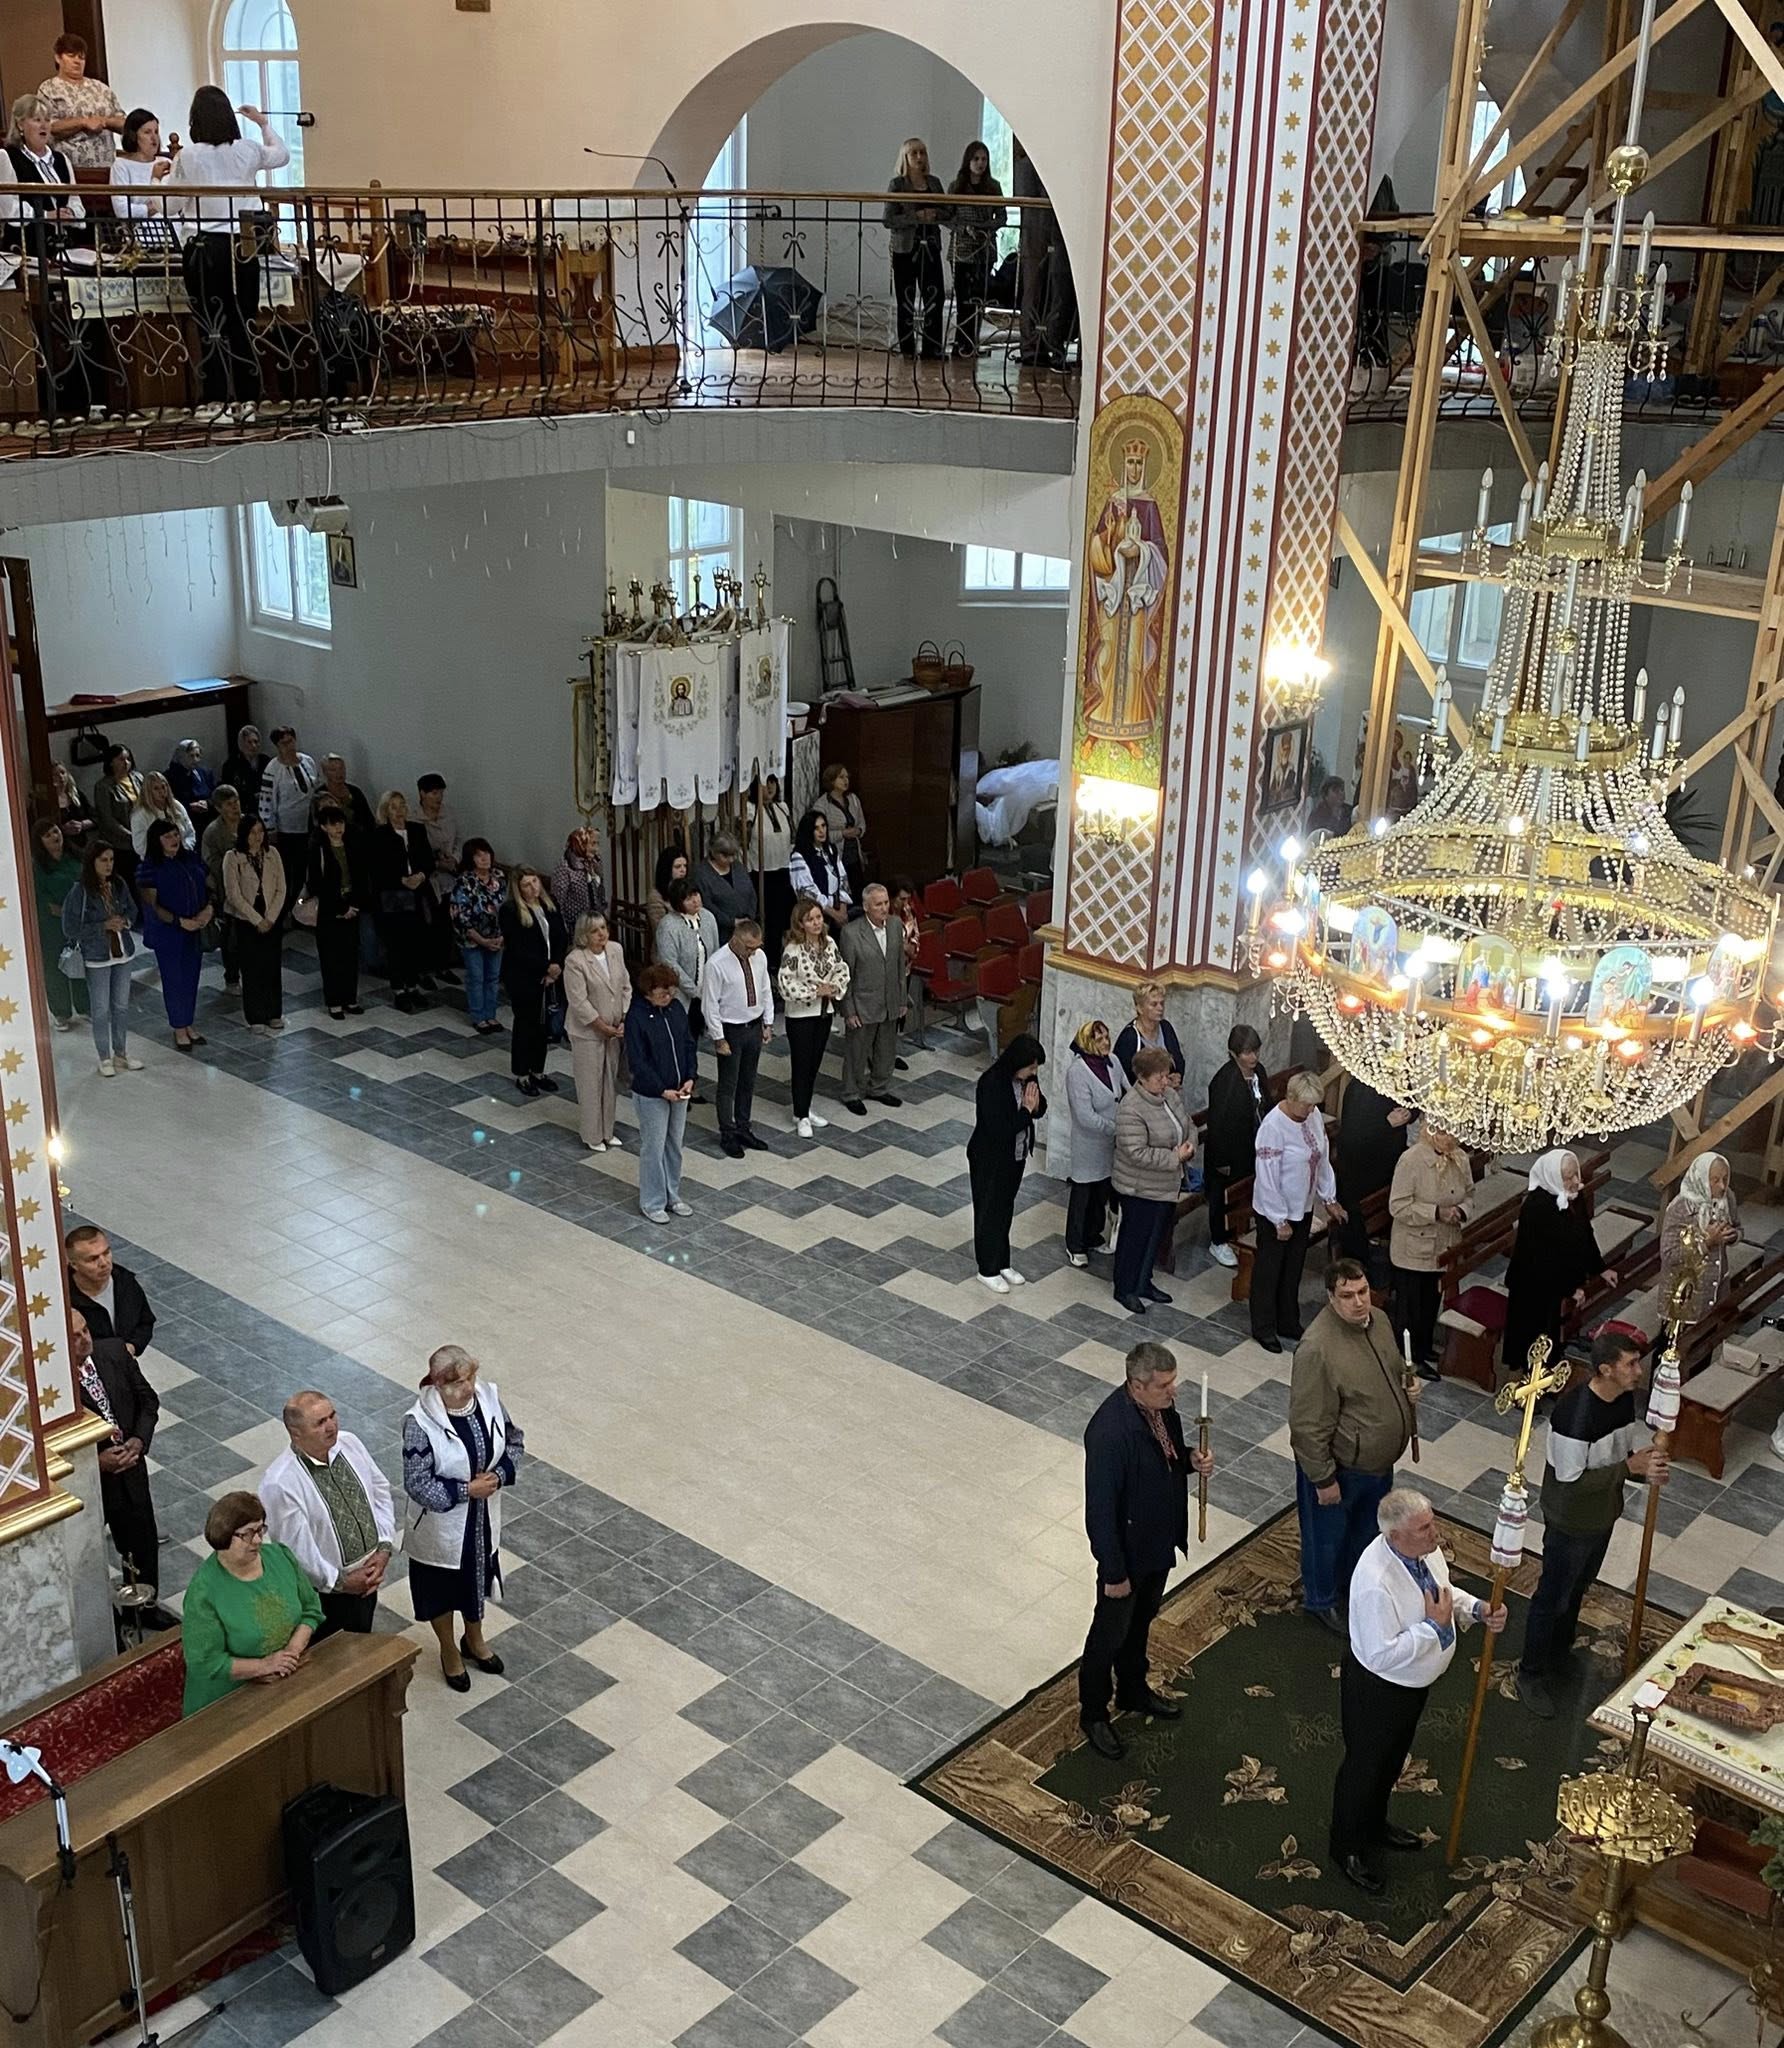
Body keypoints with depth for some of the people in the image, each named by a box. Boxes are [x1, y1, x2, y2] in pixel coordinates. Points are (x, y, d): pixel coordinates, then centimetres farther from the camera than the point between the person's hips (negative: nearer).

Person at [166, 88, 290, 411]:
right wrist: (264, 124, 35)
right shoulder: (248, 152, 3)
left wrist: (158, 181, 21)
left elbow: (172, 205, 3)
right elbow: (282, 155, 23)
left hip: (203, 245, -2)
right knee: (244, 323, 8)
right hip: (243, 246, 2)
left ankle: (216, 399, -2)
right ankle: (248, 396, 8)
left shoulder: (187, 156, -4)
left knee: (211, 326, 1)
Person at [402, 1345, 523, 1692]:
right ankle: (449, 1651, 47)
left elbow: (514, 1440, 0)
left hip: (484, 1519, 5)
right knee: (442, 1589, 21)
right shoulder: (420, 1423, -30)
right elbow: (417, 1484, -25)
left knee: (478, 1579, 28)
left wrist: (499, 1474, -16)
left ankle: (474, 1640, 55)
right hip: (442, 1526, -5)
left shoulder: (488, 1397, -15)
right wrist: (466, 1490, -25)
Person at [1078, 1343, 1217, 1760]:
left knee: (1141, 1620, 28)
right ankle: (1093, 1714, 36)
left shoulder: (1161, 1404, -11)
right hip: (1127, 1550, -7)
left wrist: (1190, 1460, -13)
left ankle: (1133, 1690, 51)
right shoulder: (1109, 1433, -36)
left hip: (1161, 1538, 7)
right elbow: (1100, 1509, -28)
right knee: (1110, 1633, 15)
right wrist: (1114, 1573, -20)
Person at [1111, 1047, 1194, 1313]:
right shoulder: (1131, 1110, -27)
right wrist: (1174, 1157, -26)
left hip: (1169, 1184, 8)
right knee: (1135, 1237, 8)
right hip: (1141, 1188, -8)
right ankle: (1125, 1289, 25)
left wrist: (1189, 1146, -9)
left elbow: (1188, 1125, 12)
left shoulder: (1170, 1095, 0)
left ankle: (1143, 1282, 38)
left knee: (1157, 1234, 21)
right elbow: (1137, 1153, -31)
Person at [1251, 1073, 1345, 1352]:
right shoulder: (1273, 1126, -27)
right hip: (1275, 1213, -7)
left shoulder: (1314, 1116, -4)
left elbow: (1322, 1160, 10)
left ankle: (1288, 1323, 34)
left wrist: (1329, 1199, 10)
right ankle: (1263, 1329, 23)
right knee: (1269, 1270, 9)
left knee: (1293, 1269, 19)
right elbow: (1267, 1178, -23)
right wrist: (1280, 1221, -18)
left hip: (1303, 1208, 7)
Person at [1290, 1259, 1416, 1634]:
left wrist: (1406, 1391, -6)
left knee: (1366, 1528, 29)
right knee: (1328, 1534, 18)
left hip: (1379, 1459, 7)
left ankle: (1354, 1584, 55)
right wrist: (1323, 1479, -21)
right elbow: (1309, 1425, -27)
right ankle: (1322, 1600, 42)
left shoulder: (1379, 1320, -8)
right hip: (1339, 1465, -7)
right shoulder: (1317, 1349, -34)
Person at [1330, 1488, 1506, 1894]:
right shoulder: (1375, 1582, -40)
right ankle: (1348, 1847, 41)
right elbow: (1381, 1654, -34)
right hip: (1377, 1689, -8)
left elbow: (1443, 1590, 6)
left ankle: (1374, 1825, 55)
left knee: (1393, 1758, 30)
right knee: (1364, 1765, 17)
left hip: (1416, 1681, 8)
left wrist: (1478, 1610, -13)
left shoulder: (1425, 1548, -15)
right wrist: (1435, 1625, -32)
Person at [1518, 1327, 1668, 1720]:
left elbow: (1631, 1447, 3)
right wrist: (1630, 1467, -30)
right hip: (1571, 1523, -7)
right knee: (1553, 1598, 11)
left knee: (1576, 1591, 26)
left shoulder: (1626, 1398, -9)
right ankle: (1532, 1674, 30)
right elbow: (1571, 1479, -29)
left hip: (1604, 1516, 8)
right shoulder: (1574, 1412, -34)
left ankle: (1559, 1658, 48)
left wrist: (1649, 1465, -19)